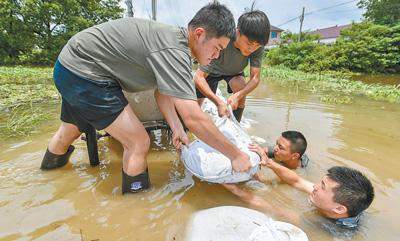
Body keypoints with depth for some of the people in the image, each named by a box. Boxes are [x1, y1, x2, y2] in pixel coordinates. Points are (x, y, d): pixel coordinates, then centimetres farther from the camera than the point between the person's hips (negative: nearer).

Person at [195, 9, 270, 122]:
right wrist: (219, 102, -50)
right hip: (213, 70, -2)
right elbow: (199, 77, -41)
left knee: (241, 88, -29)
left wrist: (238, 95, -45)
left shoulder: (258, 47, -31)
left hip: (235, 71, 2)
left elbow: (255, 78, -26)